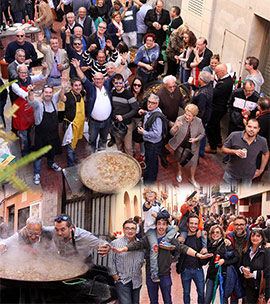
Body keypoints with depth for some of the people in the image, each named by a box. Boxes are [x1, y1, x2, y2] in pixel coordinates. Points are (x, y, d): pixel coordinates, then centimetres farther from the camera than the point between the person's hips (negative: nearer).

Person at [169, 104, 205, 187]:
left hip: (192, 147, 0)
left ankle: (192, 179, 43)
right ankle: (179, 173, 56)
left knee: (193, 163, 16)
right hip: (180, 146, 0)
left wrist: (196, 139, -25)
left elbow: (202, 134, -5)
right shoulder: (180, 119, -23)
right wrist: (176, 126, -46)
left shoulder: (198, 122, -20)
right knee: (180, 161, 25)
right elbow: (172, 133, -25)